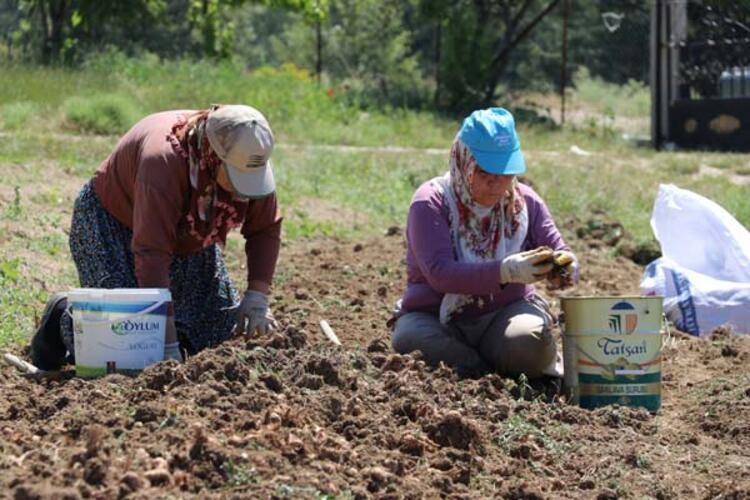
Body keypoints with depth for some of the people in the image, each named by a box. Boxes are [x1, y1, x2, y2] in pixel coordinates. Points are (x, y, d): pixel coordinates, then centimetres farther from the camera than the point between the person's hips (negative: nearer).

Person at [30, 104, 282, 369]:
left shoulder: (251, 162, -21)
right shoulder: (164, 160, -40)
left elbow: (266, 229, -7)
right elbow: (151, 255, -42)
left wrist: (257, 296, -20)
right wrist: (168, 346, -43)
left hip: (188, 242, 7)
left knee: (227, 331, 0)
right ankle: (64, 315, 8)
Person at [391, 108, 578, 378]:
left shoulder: (525, 201, 3)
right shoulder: (431, 202, -11)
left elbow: (561, 253, 3)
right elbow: (439, 272, -25)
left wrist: (564, 269, -25)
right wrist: (506, 271, -39)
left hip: (505, 314, 1)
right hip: (434, 318, -1)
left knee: (529, 341, -35)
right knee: (411, 339, -36)